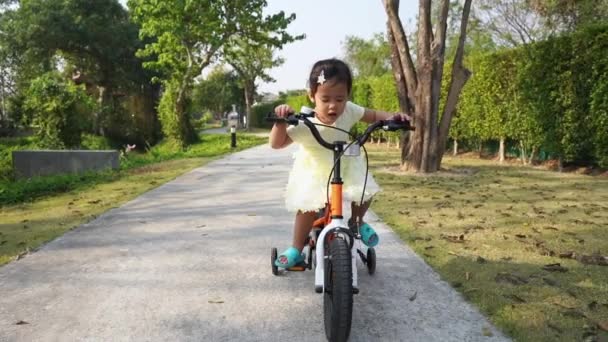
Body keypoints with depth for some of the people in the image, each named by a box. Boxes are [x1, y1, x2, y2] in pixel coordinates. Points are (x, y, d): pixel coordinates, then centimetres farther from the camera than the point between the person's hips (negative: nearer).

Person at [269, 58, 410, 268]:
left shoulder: (349, 111, -21)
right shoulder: (305, 124, -31)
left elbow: (373, 115, -5)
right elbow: (276, 143, -30)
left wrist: (391, 117, -24)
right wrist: (280, 122, -48)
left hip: (345, 167, 4)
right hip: (313, 173, -3)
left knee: (365, 190, -11)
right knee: (308, 208, -15)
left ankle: (356, 222, 23)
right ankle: (296, 250, 5)